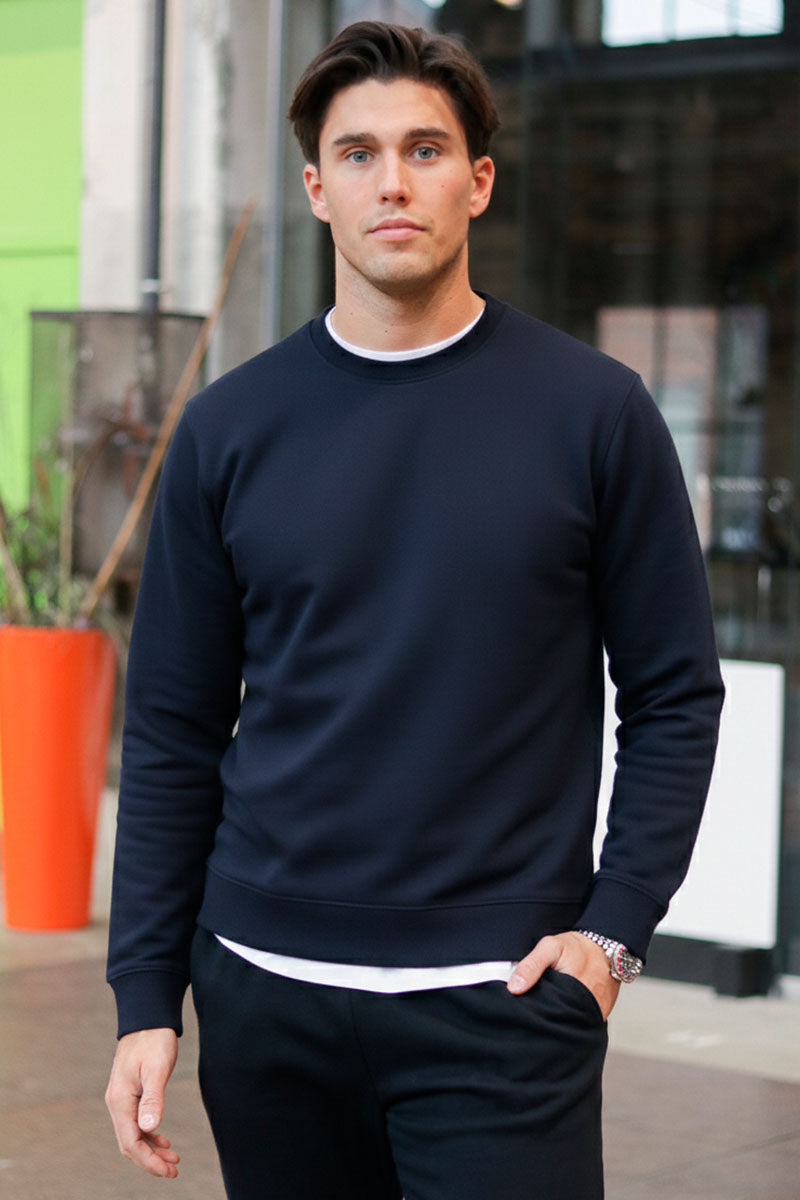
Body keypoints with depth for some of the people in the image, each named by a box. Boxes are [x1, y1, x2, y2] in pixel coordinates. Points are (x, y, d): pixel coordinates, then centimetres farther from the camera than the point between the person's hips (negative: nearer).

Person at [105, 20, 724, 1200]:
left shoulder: (591, 410, -1)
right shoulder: (231, 428, 3)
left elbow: (675, 694, 3)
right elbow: (173, 733, 6)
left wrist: (614, 929, -6)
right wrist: (146, 995, 1)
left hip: (500, 1000, -2)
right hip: (268, 994, 2)